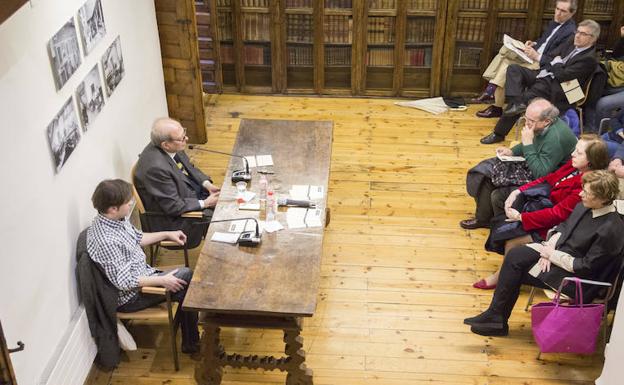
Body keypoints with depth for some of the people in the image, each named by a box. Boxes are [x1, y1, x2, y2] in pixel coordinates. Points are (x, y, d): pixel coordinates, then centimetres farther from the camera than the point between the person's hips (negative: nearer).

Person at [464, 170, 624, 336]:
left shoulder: (610, 229, -26)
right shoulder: (584, 206, -3)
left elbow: (586, 267, -23)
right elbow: (563, 227, 12)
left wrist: (552, 254, -15)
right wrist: (549, 247, -6)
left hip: (576, 277, -8)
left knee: (515, 272, -11)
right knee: (515, 255, -9)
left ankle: (497, 318, 9)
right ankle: (495, 316, -5)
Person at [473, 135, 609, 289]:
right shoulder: (574, 166, -4)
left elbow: (558, 214, -28)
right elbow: (548, 179, 7)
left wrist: (520, 217, -23)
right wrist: (517, 191, -6)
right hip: (547, 208, 9)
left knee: (511, 241, -16)